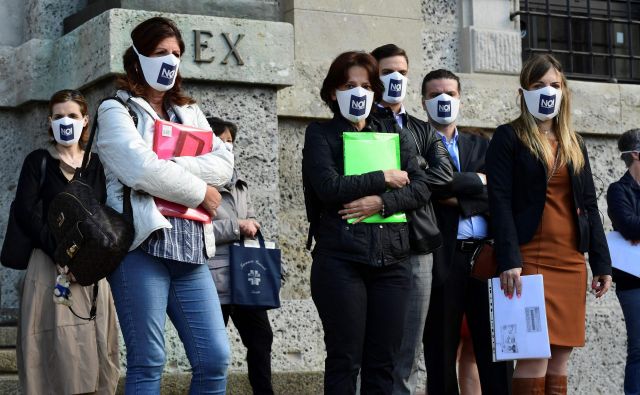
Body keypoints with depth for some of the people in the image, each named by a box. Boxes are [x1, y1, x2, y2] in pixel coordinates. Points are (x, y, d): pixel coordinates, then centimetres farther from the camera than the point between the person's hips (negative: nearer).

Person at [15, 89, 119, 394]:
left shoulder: (96, 165, 14)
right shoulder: (38, 162, 7)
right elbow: (26, 212, -5)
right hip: (49, 266, -2)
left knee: (91, 345, -1)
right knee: (56, 347, -9)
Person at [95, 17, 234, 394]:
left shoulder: (190, 113, 20)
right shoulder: (117, 111, 3)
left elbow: (223, 165, 4)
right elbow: (141, 169, -14)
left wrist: (169, 168, -10)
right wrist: (200, 191, -4)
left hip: (189, 248, 6)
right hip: (142, 244, -5)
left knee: (215, 358, -1)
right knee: (148, 363, -4)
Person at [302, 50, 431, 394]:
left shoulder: (394, 134, 16)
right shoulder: (320, 134, 5)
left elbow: (421, 188, 4)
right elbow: (330, 187, -11)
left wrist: (381, 202, -12)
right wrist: (384, 178, -6)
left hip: (392, 259, 4)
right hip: (341, 259, -4)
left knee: (383, 361, 4)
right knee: (344, 359, -3)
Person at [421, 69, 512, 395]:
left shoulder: (480, 146, 19)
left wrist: (456, 199, -7)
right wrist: (476, 181, -4)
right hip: (443, 258, -3)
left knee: (496, 354, 1)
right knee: (441, 356, 2)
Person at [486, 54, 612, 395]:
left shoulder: (573, 143, 19)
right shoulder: (509, 137, 1)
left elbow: (589, 206, 18)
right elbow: (500, 201, -8)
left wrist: (601, 263, 11)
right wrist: (509, 261, -18)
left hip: (571, 262, 6)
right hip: (531, 260, -6)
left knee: (560, 358, 4)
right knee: (535, 355, -12)